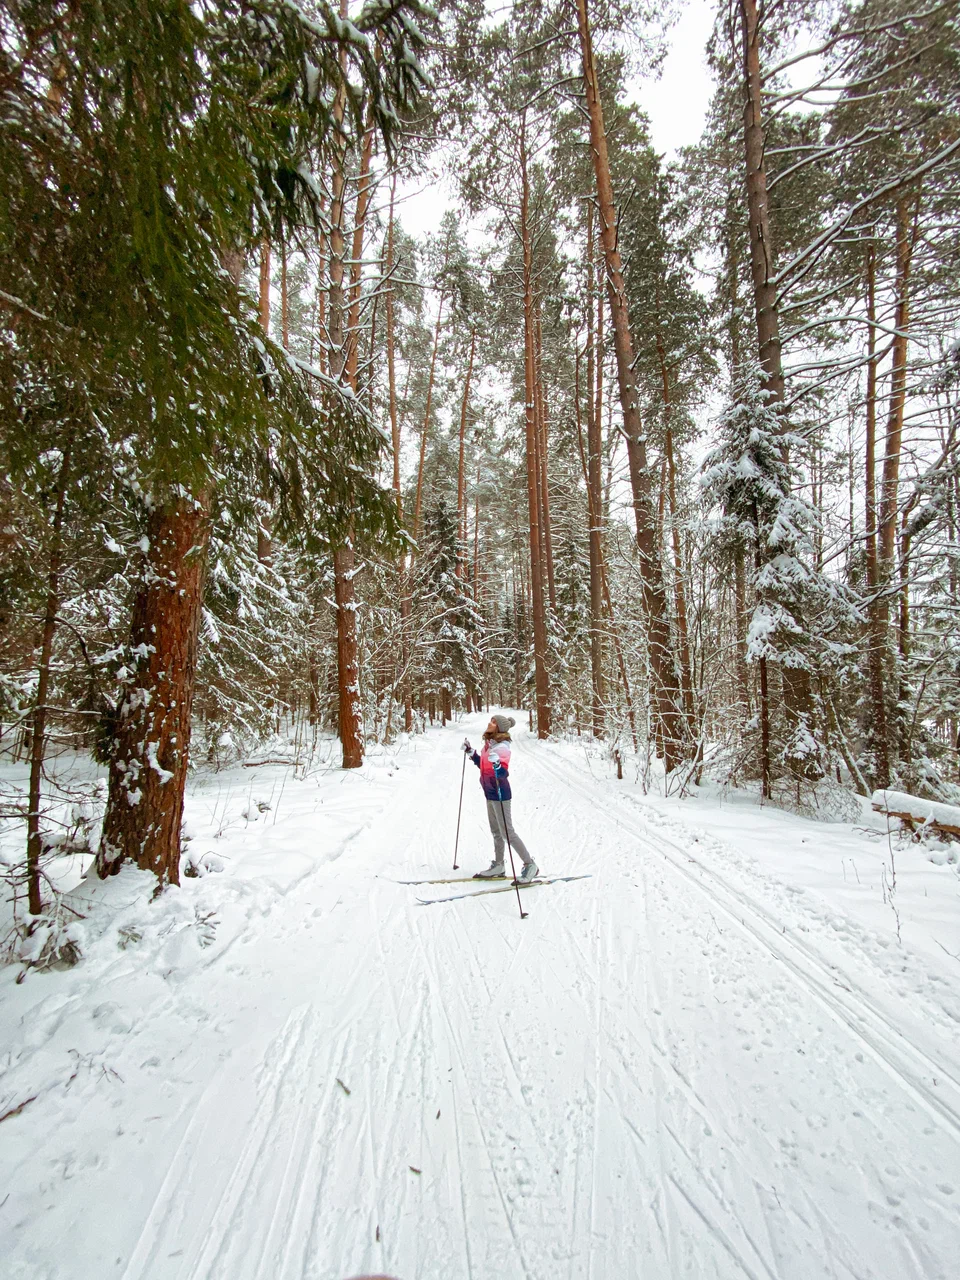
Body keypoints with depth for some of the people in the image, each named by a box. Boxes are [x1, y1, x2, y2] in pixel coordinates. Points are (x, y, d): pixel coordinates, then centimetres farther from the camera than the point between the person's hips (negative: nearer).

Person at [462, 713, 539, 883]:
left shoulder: (502, 747, -21)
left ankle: (530, 865, 9)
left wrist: (496, 763, -47)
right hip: (490, 792, 9)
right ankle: (498, 866, 31)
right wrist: (470, 752, 15)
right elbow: (483, 765, 17)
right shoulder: (488, 743, 4)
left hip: (499, 793, -9)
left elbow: (504, 773, -29)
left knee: (507, 832, -2)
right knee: (495, 831, 18)